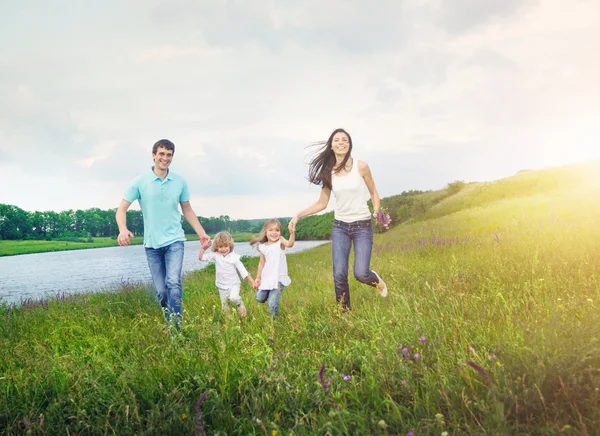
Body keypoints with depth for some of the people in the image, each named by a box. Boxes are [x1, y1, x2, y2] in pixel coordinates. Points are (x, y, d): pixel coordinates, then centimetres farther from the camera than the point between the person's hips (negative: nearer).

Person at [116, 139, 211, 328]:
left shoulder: (180, 182, 3)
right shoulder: (140, 182, -3)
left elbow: (187, 210, 14)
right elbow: (122, 209, -5)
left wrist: (202, 233, 9)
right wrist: (123, 229, -25)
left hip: (174, 241, 0)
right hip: (152, 244, 0)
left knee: (173, 283, -20)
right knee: (161, 292, 5)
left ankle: (175, 329, -15)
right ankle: (170, 327, 25)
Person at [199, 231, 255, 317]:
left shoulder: (234, 257, -13)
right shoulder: (215, 255, -5)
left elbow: (243, 271, -9)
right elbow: (201, 257, -2)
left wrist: (252, 282, -11)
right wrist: (203, 247, -16)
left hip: (234, 284, -3)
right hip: (222, 287, 3)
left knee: (233, 298, -31)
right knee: (225, 308, 7)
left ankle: (240, 304, 1)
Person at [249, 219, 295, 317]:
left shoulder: (280, 241, -11)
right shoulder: (263, 247, 0)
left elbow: (289, 244, -34)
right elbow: (262, 263, 9)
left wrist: (292, 233, -51)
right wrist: (258, 278, 11)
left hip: (279, 278, -5)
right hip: (266, 278, 5)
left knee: (272, 303, -13)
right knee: (259, 299, 17)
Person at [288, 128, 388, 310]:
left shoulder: (361, 167, -6)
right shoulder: (329, 172, 1)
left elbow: (373, 193, 5)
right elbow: (321, 203, 6)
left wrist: (377, 212, -11)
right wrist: (298, 214, -4)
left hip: (362, 226, -2)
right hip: (340, 227, 3)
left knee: (360, 273, -11)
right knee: (339, 275, -6)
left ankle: (377, 280, 26)